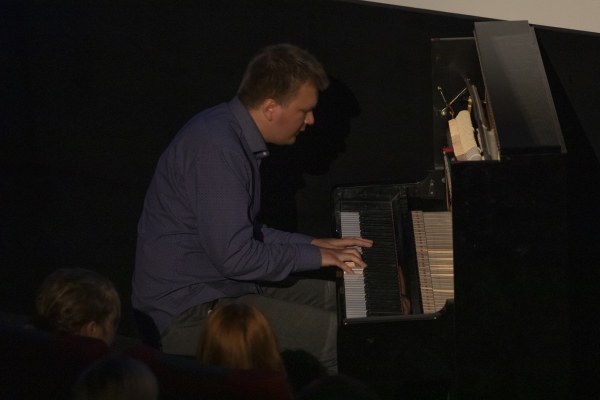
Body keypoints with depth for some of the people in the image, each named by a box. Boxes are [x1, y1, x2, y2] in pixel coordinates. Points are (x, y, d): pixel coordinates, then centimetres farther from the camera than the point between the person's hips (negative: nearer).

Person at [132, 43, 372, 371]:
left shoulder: (228, 130, 11)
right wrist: (313, 256, -13)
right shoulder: (217, 147, -23)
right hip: (187, 315, -11)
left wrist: (312, 245, 11)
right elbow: (234, 255, -26)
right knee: (336, 335, -20)